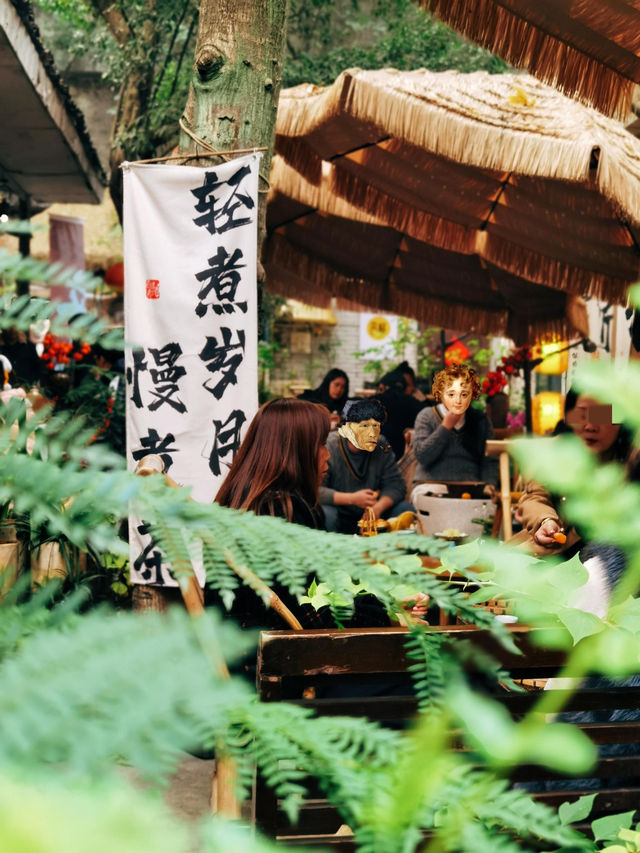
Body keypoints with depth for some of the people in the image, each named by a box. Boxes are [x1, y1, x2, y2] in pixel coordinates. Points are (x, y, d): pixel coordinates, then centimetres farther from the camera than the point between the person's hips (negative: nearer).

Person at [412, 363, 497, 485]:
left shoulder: (481, 420, 10)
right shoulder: (426, 416, 4)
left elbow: (489, 461, 10)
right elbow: (422, 456, -8)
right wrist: (445, 427, -7)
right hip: (431, 484, -2)